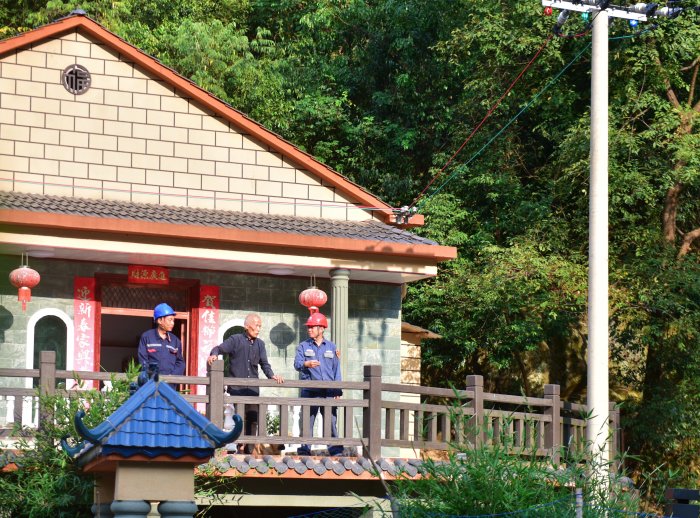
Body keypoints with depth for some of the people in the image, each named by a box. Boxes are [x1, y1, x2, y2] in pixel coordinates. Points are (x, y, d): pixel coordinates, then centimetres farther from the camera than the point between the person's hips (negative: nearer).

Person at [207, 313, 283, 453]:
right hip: (236, 388, -5)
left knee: (251, 418, 5)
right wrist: (214, 355, -33)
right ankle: (237, 447, 0)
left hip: (252, 388, 5)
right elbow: (220, 348, -9)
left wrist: (272, 376, -7)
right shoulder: (235, 340, -1)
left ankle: (248, 447, 13)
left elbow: (264, 363, 11)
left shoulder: (260, 344, 14)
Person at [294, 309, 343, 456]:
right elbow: (297, 363, -4)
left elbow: (336, 369, 14)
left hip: (329, 391, 1)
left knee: (331, 421, -2)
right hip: (310, 390, -1)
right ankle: (304, 450, -1)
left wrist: (337, 390, 6)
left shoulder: (331, 347, 15)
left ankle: (335, 451, 0)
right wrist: (306, 364, -27)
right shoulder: (303, 346, 11)